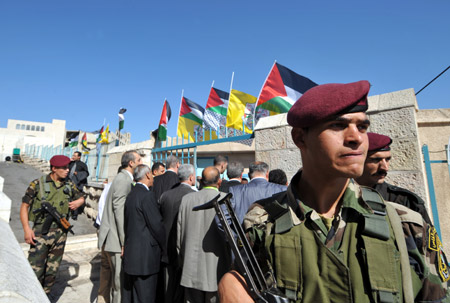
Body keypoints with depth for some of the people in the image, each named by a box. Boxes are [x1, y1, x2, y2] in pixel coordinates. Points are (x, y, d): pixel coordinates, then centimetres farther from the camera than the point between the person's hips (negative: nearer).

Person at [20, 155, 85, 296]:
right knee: (35, 272, -4)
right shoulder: (38, 184, -4)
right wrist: (27, 229, -12)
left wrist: (78, 202, -2)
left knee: (52, 272, 13)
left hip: (60, 233, 4)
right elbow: (24, 206, -3)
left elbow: (81, 197, 22)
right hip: (40, 233, -3)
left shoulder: (69, 185, 6)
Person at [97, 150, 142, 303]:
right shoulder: (124, 180, -16)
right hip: (115, 239, -10)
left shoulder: (122, 178, 13)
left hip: (107, 238, 10)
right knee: (120, 279, 1)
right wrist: (125, 242, -19)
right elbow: (120, 211, -21)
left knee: (106, 276, 20)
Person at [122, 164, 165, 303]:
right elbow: (156, 225, -18)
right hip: (145, 255, -9)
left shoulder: (130, 195, 9)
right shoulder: (147, 195, -18)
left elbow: (127, 224, 13)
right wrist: (166, 247, -4)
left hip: (130, 254, 9)